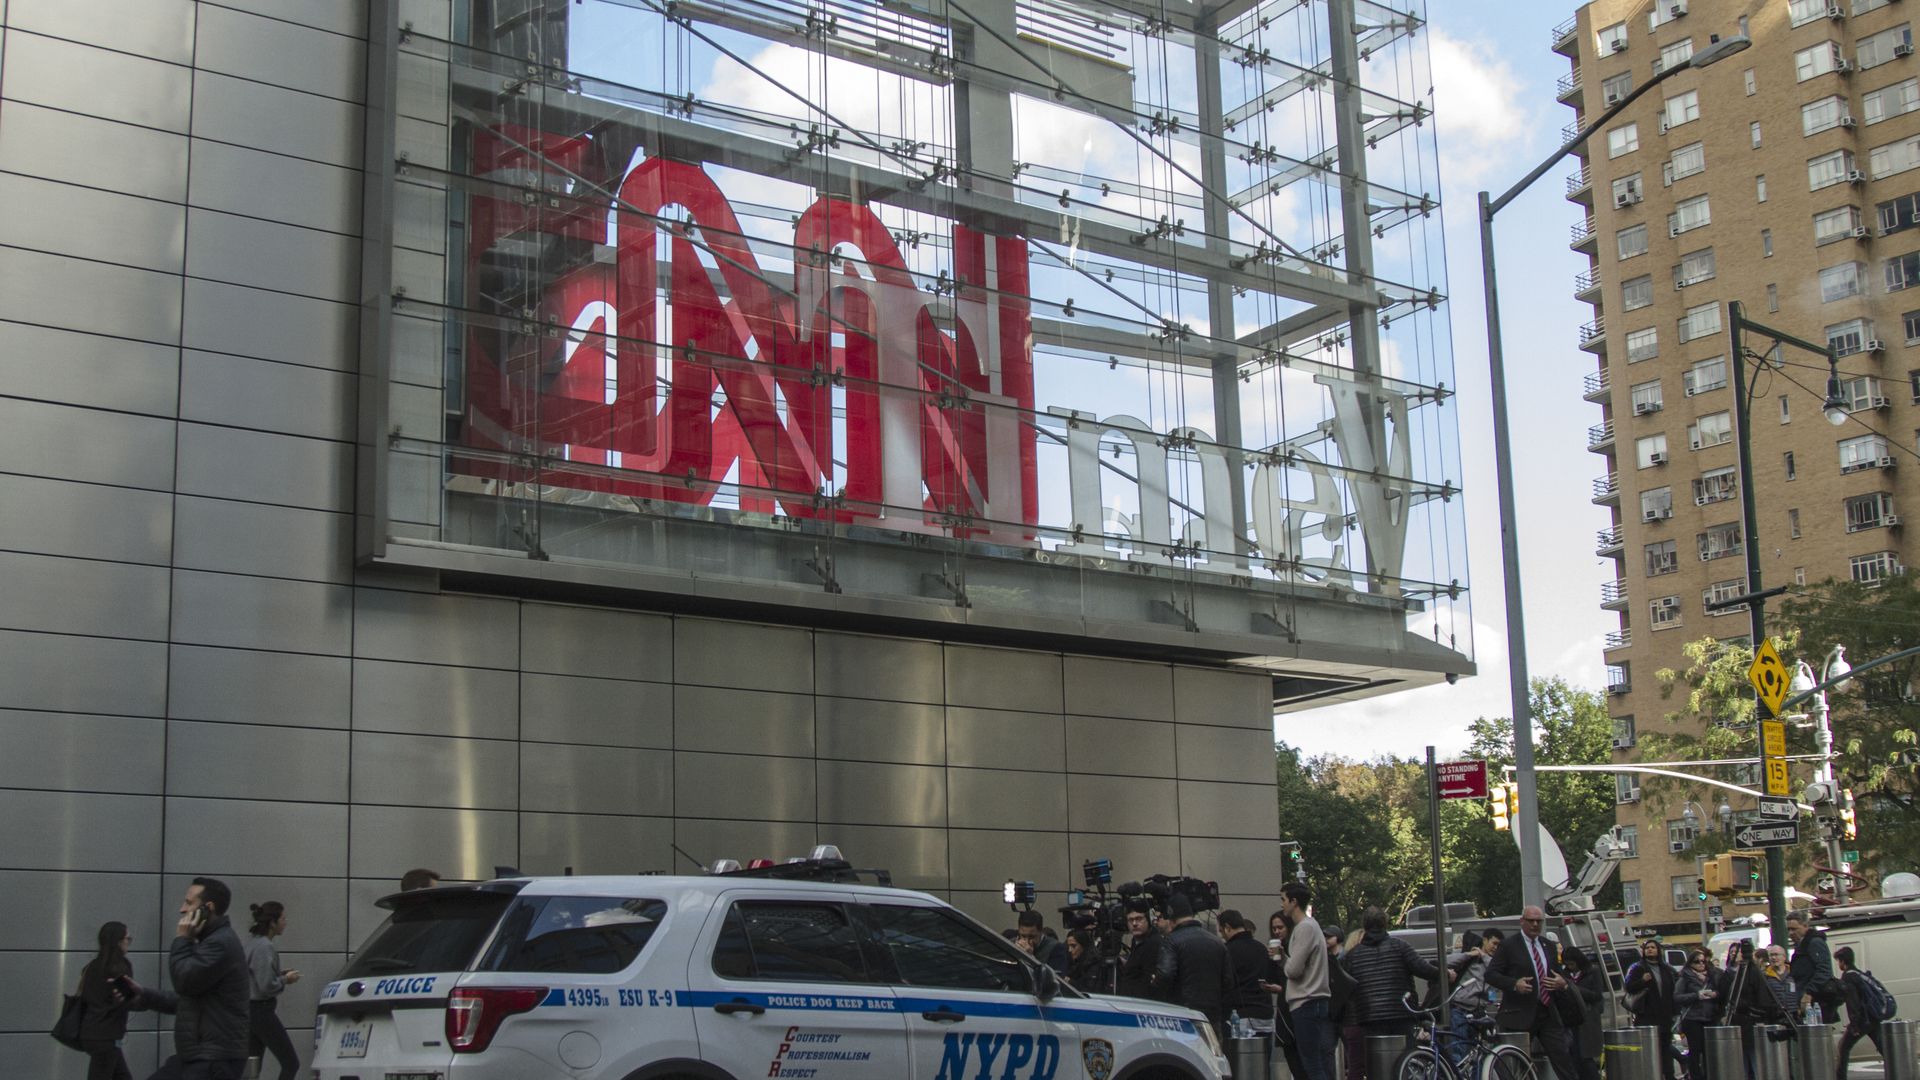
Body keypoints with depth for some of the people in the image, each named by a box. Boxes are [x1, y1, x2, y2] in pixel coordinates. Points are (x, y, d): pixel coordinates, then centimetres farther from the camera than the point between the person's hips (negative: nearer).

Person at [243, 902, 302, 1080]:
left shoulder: (253, 942, 11)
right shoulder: (264, 947, -18)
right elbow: (266, 986, -23)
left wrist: (281, 976, 10)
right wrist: (285, 980, -7)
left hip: (250, 1010, 10)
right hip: (261, 1011, -10)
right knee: (291, 1063, -2)